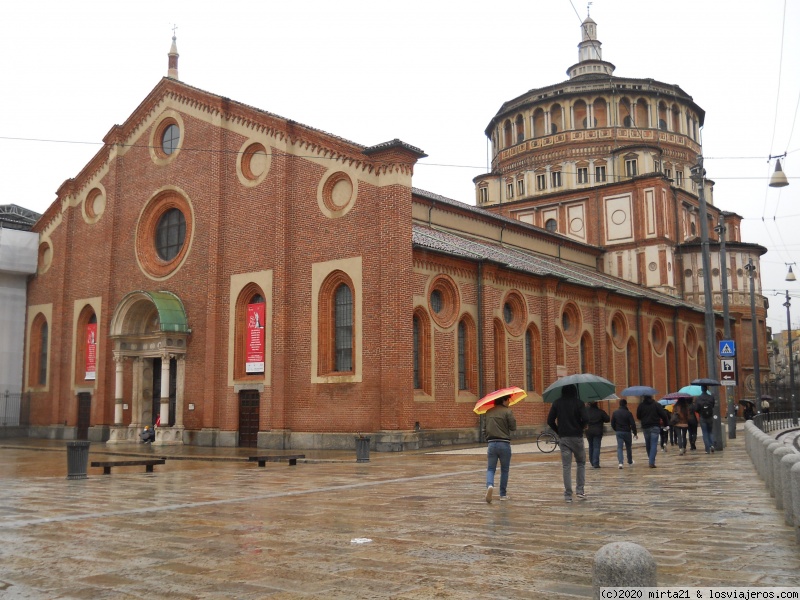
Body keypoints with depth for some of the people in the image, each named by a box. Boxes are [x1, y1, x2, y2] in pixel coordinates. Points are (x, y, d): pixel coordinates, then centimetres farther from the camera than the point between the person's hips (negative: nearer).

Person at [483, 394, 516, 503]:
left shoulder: (488, 412, 8)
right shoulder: (507, 411, -8)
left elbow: (484, 429, 12)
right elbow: (513, 427, -6)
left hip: (492, 444, 3)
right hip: (504, 444, -3)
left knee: (491, 469, 8)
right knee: (504, 470, 12)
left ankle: (490, 485, -21)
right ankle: (503, 494, 18)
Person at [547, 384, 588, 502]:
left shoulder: (557, 403, 3)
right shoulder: (578, 403, -4)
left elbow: (550, 420, 0)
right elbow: (585, 419, -14)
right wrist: (581, 427, 6)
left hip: (564, 438, 2)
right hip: (577, 437, -1)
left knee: (566, 466, 3)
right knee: (581, 463, 15)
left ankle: (568, 495, 1)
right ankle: (580, 490, 7)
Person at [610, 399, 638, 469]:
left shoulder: (615, 413, 0)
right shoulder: (628, 413, -10)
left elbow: (612, 424, 4)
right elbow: (633, 424, -11)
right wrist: (635, 433, -2)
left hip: (619, 432, 1)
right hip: (627, 432, -1)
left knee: (619, 447, -2)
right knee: (628, 447, 17)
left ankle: (620, 462, -19)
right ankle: (630, 461, 32)